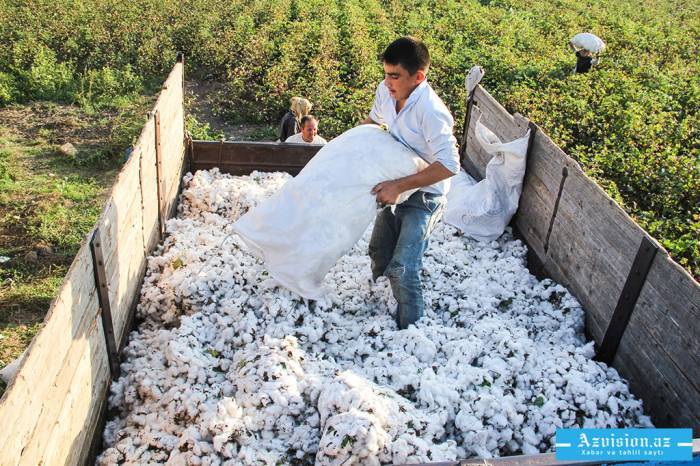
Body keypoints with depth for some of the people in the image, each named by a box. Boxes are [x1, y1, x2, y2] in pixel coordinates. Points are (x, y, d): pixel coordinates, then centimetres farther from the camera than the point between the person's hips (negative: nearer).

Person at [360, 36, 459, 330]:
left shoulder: (431, 111, -31)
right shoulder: (386, 90, -8)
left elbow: (449, 166, -33)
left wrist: (399, 186, -35)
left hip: (424, 195, -7)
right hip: (396, 187, 8)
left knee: (402, 269, -13)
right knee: (379, 252, 19)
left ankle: (409, 329, 8)